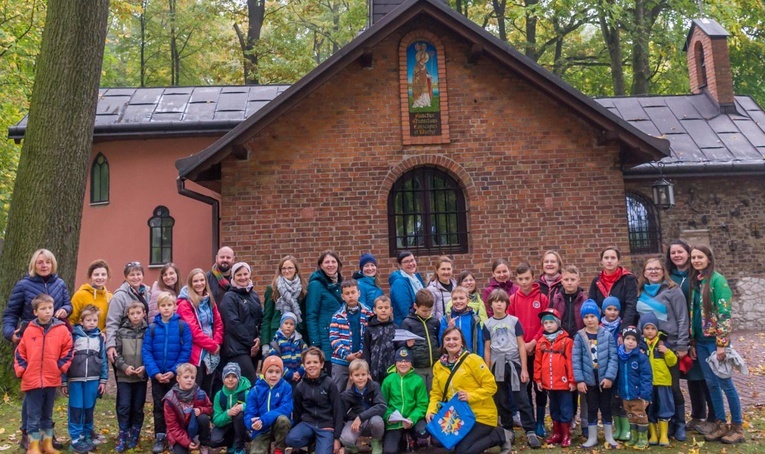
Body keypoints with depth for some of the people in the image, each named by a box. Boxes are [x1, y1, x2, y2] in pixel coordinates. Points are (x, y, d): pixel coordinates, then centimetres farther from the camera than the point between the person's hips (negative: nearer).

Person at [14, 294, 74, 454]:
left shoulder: (62, 329, -3)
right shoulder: (29, 330, -2)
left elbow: (68, 350, 4)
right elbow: (20, 353, 6)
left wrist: (61, 367, -5)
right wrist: (21, 369, -3)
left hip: (51, 380, 1)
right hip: (31, 380, -1)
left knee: (47, 415, 16)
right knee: (33, 416, 5)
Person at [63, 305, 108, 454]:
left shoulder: (99, 337, 6)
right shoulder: (74, 335, -2)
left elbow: (103, 360, 8)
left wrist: (103, 380, 4)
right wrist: (64, 381, -2)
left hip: (93, 380, 2)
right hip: (75, 379, -2)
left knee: (89, 409, 7)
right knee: (76, 409, 2)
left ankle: (87, 436, 18)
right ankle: (75, 439, 10)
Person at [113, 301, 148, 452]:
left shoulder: (148, 331, 0)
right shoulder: (121, 332, 1)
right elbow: (116, 353, -1)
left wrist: (144, 367, -14)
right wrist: (124, 366, -14)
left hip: (142, 376, 0)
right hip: (124, 376, 0)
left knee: (138, 408, 9)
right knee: (123, 407, 0)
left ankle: (134, 437, 22)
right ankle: (123, 438, 12)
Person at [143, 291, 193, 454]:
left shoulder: (183, 326, -8)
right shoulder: (152, 327, -1)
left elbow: (186, 351, -10)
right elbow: (146, 351, -5)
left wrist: (173, 371, -16)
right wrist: (155, 372, -15)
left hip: (176, 375, -2)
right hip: (157, 375, 2)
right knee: (159, 406, 11)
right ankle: (160, 438, 22)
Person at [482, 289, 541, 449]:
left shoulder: (514, 321, 0)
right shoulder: (488, 324, 4)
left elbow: (521, 346, 0)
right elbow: (487, 349, 7)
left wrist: (524, 369, -5)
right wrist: (487, 371, 4)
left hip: (514, 363, -2)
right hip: (497, 366, 2)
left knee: (522, 400, -4)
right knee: (502, 402, 9)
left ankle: (530, 432, -2)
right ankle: (508, 431, 21)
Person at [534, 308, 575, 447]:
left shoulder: (566, 341, -8)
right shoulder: (541, 342, 5)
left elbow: (570, 361, -9)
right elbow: (537, 362, 7)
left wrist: (572, 380, -10)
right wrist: (538, 379, 4)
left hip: (563, 382, -5)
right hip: (548, 383, 5)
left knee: (565, 409, 4)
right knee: (554, 408, 16)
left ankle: (566, 435, 15)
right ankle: (556, 433, 27)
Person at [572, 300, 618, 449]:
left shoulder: (607, 335, -4)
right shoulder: (579, 336, -3)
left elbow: (613, 357, -7)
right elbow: (576, 359, -6)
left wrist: (609, 376, -14)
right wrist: (579, 379, -11)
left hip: (604, 378, 0)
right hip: (589, 379, 1)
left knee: (606, 407, 12)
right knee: (592, 408, 11)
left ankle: (609, 437, 26)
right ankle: (592, 437, 22)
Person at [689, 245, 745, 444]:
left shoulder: (717, 280, -11)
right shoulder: (694, 282, 10)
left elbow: (724, 313, -15)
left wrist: (721, 344, -17)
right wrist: (691, 343, 11)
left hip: (715, 339, -6)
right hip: (701, 340, 6)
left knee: (724, 383, 1)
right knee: (711, 383, 11)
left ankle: (737, 427, 13)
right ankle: (721, 424, 21)